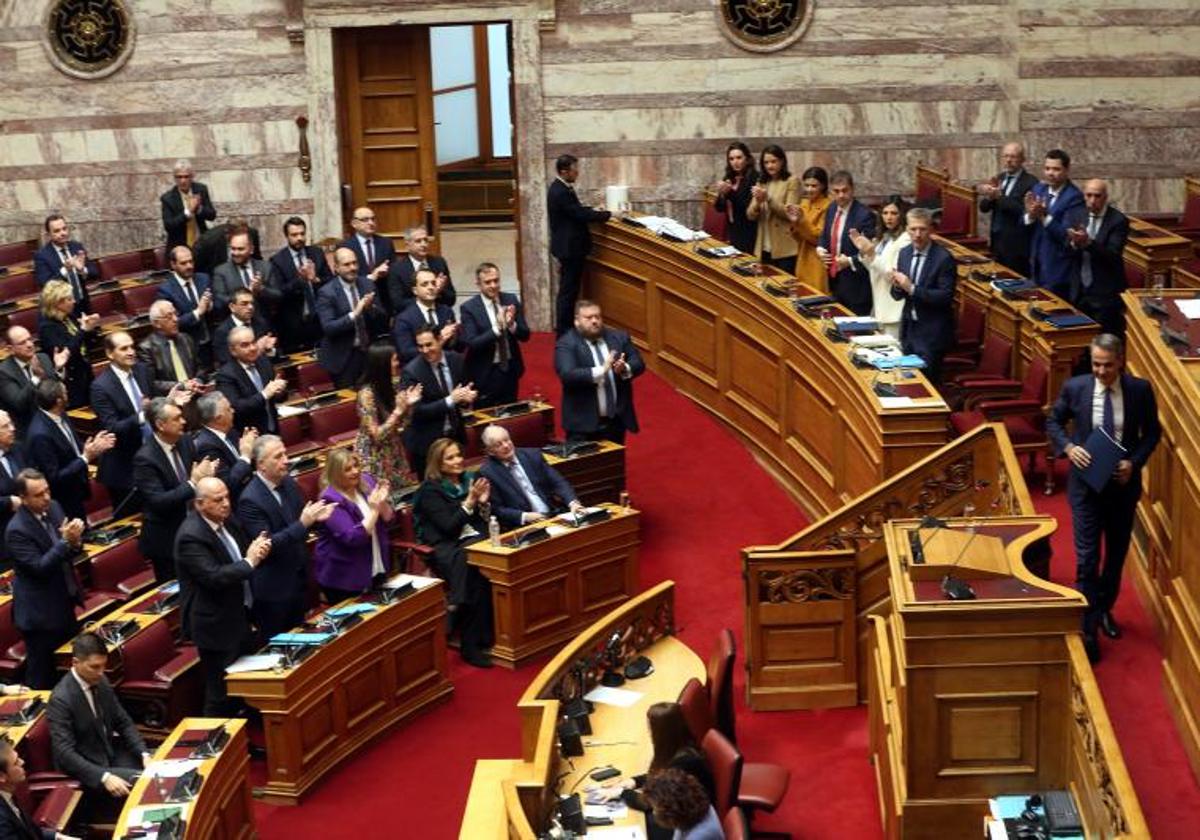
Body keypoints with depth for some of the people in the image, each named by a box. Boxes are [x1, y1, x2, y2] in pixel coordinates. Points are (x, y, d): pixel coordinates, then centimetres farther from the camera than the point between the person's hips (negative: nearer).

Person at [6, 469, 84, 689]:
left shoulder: (54, 508, -1)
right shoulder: (17, 530, -23)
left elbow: (71, 550, 5)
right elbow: (40, 568, -25)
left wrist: (75, 539, -18)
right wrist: (65, 541, -31)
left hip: (65, 601, 7)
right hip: (40, 612, -7)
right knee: (42, 676, 8)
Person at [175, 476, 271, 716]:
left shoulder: (226, 520, 3)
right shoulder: (190, 536, -23)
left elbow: (241, 552, 16)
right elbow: (214, 577, -30)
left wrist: (258, 550, -7)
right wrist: (249, 561, -20)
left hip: (239, 616, 9)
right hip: (216, 625, -9)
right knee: (221, 696, 2)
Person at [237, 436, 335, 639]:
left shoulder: (289, 483, 0)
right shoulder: (250, 500, -23)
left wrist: (314, 517, -12)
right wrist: (303, 523, -32)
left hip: (299, 580, 7)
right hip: (273, 589, -7)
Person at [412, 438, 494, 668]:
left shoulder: (470, 479, 16)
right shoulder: (430, 490, -1)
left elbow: (485, 520, 18)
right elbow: (449, 526, -10)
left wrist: (484, 502, -2)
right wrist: (469, 502, -15)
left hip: (475, 539, 5)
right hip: (446, 547, -5)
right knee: (480, 573, -32)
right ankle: (470, 645, -23)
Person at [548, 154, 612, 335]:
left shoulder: (560, 187, 8)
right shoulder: (561, 192, -23)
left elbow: (576, 210, 19)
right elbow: (581, 215, -23)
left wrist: (593, 210, 7)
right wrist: (609, 214, -16)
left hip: (568, 245, 10)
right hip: (570, 247, -10)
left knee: (568, 289, 16)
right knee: (568, 290, -3)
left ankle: (564, 327, 25)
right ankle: (563, 332, 2)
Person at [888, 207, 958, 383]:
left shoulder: (944, 258, -14)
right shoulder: (904, 253, 5)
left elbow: (946, 296, -19)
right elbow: (897, 295, 9)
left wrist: (912, 288, -25)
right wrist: (897, 285, -14)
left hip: (932, 333, -6)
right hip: (908, 328, 6)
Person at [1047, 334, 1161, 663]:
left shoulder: (1140, 390, -8)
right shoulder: (1074, 387, -10)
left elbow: (1152, 432, 3)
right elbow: (1053, 422, 5)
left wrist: (1135, 462, -13)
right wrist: (1068, 447, -14)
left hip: (1123, 483, 2)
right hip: (1086, 484, -2)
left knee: (1117, 553, 17)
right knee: (1087, 557, -5)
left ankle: (1105, 609, 39)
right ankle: (1088, 629, 2)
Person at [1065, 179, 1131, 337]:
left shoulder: (1118, 220, -10)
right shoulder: (1075, 215, 4)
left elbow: (1112, 255, -19)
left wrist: (1088, 243, -32)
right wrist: (1075, 243, -24)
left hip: (1106, 294, -4)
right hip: (1079, 290, 5)